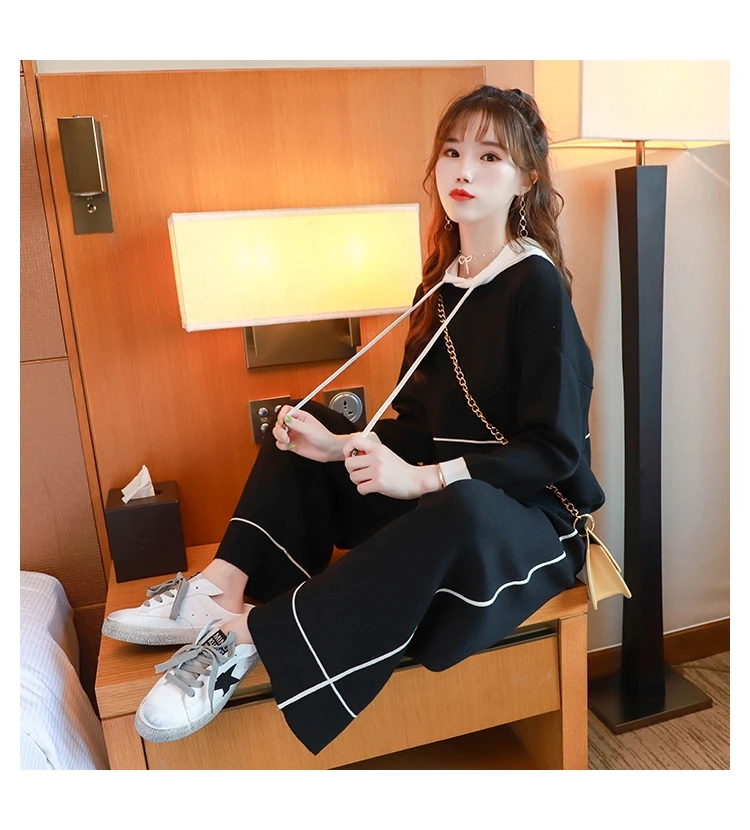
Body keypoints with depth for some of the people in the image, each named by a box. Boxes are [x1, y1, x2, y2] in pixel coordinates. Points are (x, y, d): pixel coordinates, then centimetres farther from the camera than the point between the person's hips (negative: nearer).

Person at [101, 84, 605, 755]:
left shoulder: (536, 285, -14)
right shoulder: (443, 281, 7)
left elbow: (554, 448, -19)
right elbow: (420, 423, 8)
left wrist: (425, 478, -26)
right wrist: (344, 446, -9)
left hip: (529, 508, -7)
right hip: (437, 492, 8)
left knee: (461, 512, -42)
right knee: (305, 429, 6)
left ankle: (248, 632, -32)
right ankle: (222, 585, -11)